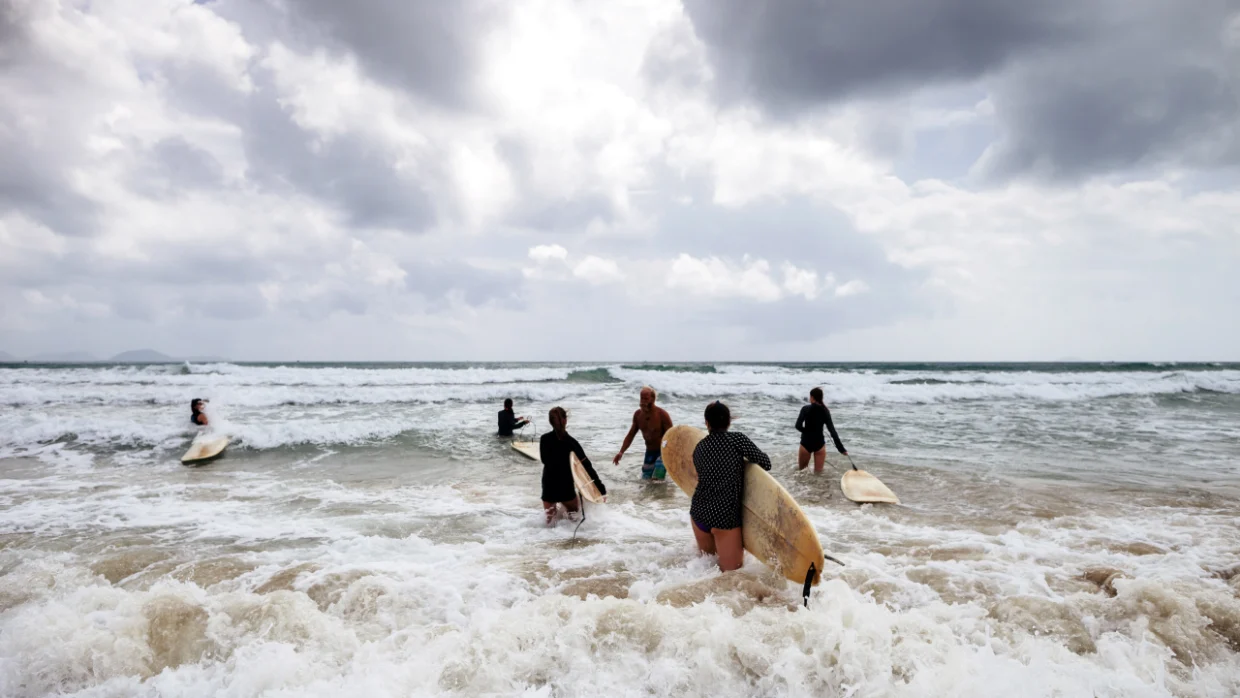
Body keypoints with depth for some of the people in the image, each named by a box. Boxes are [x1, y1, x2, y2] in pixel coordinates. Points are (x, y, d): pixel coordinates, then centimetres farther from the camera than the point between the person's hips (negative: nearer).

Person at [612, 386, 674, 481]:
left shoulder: (662, 415, -19)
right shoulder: (638, 414, -1)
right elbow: (630, 435, 7)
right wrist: (621, 452, -4)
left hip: (663, 451, -6)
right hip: (649, 452, 6)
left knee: (657, 480, -17)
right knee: (645, 479, 12)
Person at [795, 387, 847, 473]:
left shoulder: (806, 409, -11)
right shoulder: (825, 411, -3)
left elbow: (798, 426, -14)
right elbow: (832, 431, -7)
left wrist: (807, 431, 6)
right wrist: (841, 448, -7)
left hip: (806, 443, -2)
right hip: (819, 443, 2)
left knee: (801, 469, 16)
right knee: (818, 472, 11)